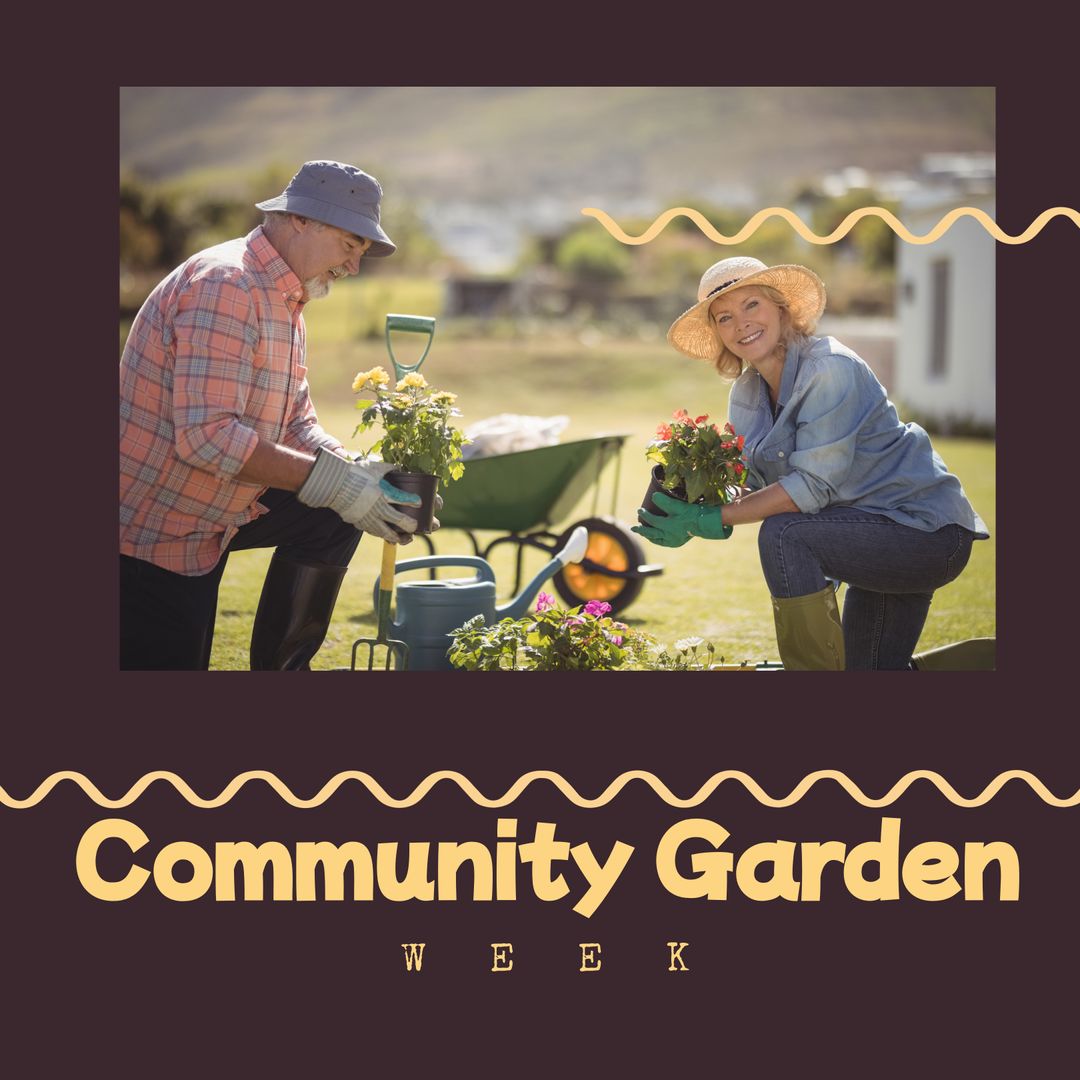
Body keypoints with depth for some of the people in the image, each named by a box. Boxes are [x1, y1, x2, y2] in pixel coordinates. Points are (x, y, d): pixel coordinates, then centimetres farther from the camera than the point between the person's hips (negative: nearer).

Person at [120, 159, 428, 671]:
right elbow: (207, 436, -32)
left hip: (220, 512, 9)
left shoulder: (284, 297, 10)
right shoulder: (225, 286, -23)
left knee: (332, 516, 3)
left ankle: (282, 665, 11)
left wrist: (357, 474, -9)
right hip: (147, 533, -9)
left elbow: (297, 422, 11)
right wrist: (334, 481, -29)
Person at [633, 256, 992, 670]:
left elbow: (814, 485, -27)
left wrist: (711, 521, -28)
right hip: (884, 542, 10)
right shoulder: (747, 394, 4)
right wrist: (688, 507, -19)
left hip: (930, 531, -10)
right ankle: (989, 657, 29)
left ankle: (815, 667, -16)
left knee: (783, 534, -29)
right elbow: (757, 488, 1)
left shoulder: (829, 368, -22)